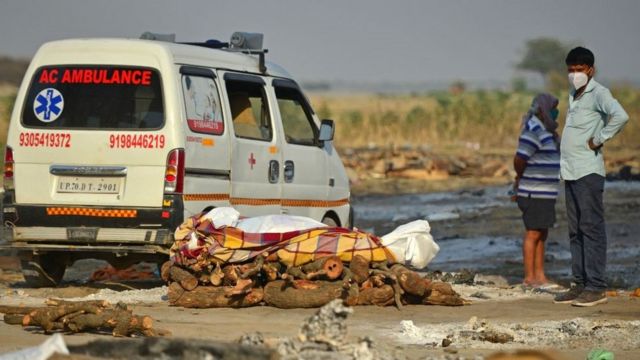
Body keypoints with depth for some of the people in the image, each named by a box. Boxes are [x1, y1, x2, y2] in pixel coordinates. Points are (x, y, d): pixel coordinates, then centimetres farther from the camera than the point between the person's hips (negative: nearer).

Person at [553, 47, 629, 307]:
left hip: (588, 172, -9)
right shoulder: (573, 96, 18)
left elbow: (620, 116, -27)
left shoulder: (598, 93, -9)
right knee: (575, 231, 10)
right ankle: (580, 283, 14)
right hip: (570, 172, 9)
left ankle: (596, 287, -9)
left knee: (591, 227, -9)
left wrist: (599, 139, -18)